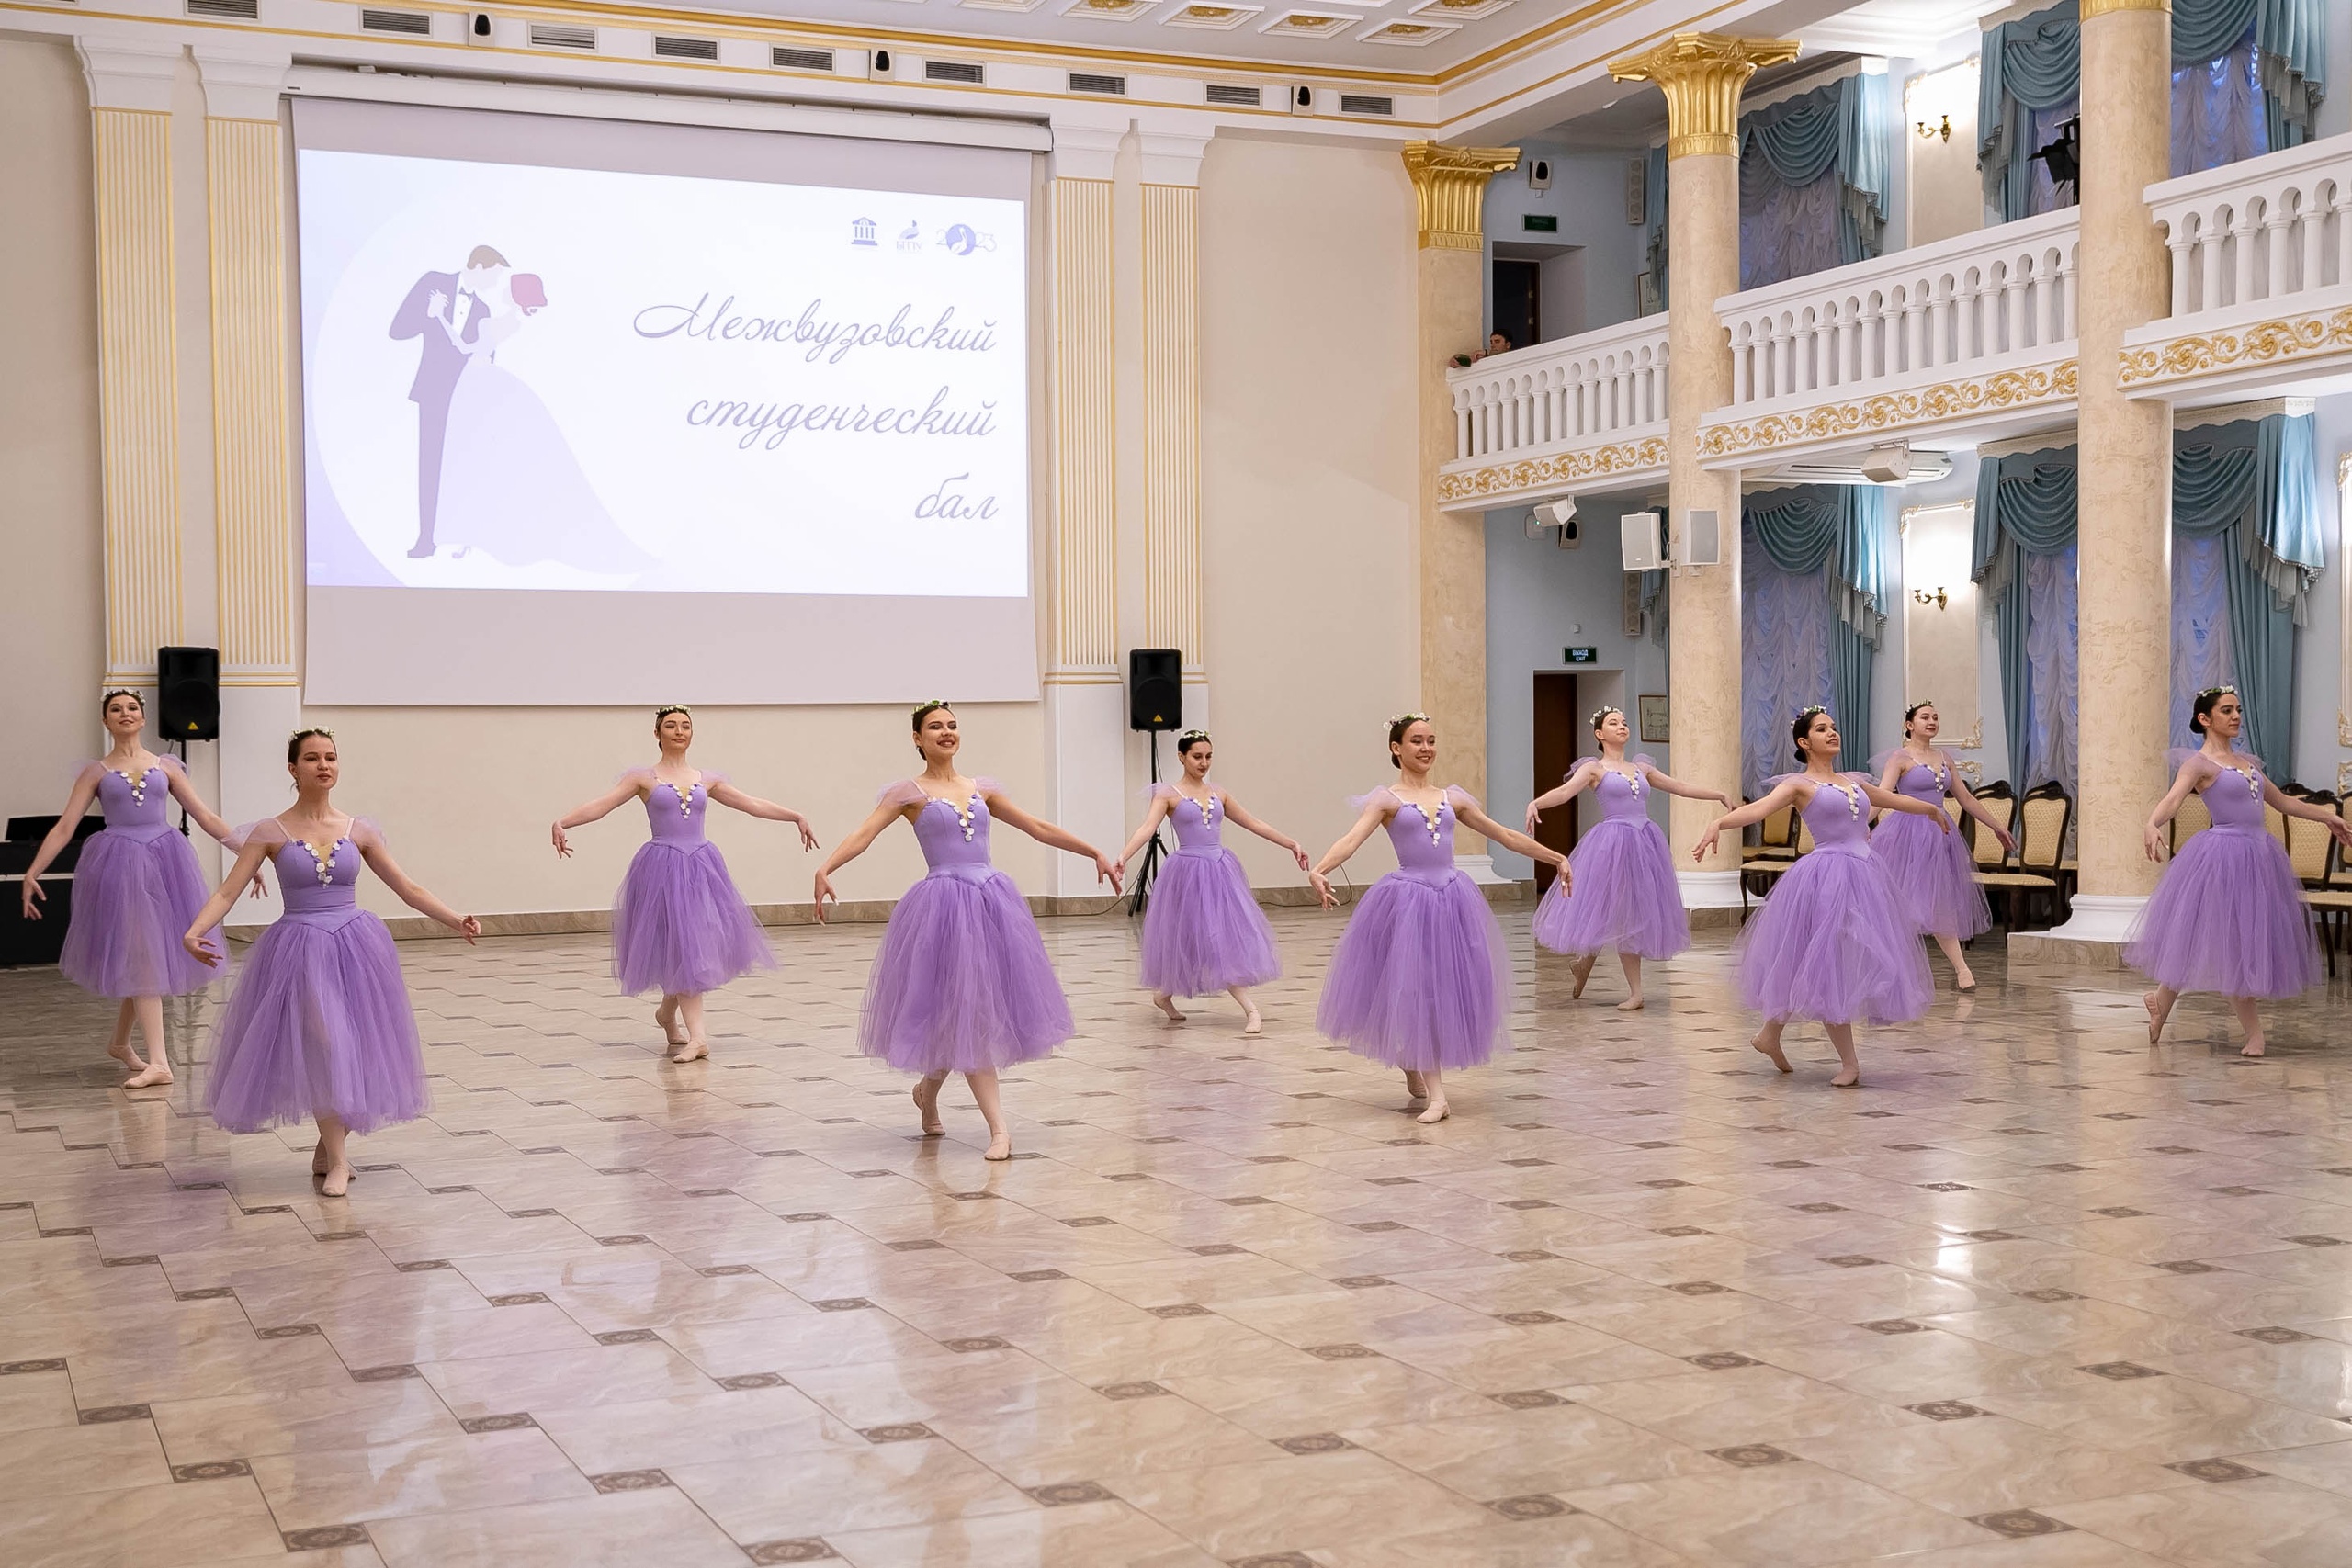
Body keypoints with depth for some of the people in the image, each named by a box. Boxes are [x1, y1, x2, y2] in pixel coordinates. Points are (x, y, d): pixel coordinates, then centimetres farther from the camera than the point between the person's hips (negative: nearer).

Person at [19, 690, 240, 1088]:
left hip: (164, 860, 2)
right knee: (139, 957, -4)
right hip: (119, 864, -2)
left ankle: (120, 1043, 31)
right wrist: (32, 873, -9)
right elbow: (64, 827, 1)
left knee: (145, 957, 9)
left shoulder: (166, 767, 10)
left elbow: (206, 818, 9)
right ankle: (158, 1062, -7)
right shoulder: (95, 772, 5)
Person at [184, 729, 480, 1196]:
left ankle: (329, 1147, 27)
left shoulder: (359, 830, 4)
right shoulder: (270, 832, -3)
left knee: (356, 1052, 5)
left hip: (355, 947, 3)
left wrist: (456, 920, -3)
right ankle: (336, 1160, 1)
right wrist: (194, 931, -24)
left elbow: (407, 888, 7)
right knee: (323, 1045, -12)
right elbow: (227, 891, -7)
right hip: (298, 950, -3)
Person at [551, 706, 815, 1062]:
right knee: (681, 947, -7)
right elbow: (599, 806, -8)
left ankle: (668, 1012, 32)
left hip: (702, 867, 4)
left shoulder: (707, 779, 12)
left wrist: (796, 816, 12)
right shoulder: (643, 777, 1)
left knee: (700, 945, 6)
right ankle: (696, 1037, -6)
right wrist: (561, 822, -23)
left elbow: (753, 804, 15)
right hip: (662, 868, -4)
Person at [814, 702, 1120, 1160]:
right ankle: (998, 1128, 1)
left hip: (993, 900, 5)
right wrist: (825, 869, -30)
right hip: (943, 906, -5)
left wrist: (1095, 853, 15)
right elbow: (864, 834, -13)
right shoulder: (908, 791, 0)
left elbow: (1039, 828, 17)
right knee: (967, 1013, -3)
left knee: (987, 1009, 9)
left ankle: (927, 1090, 33)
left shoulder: (982, 788, 13)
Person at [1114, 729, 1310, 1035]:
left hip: (1221, 871, 5)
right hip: (1189, 872, -5)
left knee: (1228, 936, 1)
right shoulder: (1168, 794, -4)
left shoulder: (1218, 794, 11)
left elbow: (1253, 824, 16)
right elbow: (1147, 828, -17)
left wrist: (1291, 843, 14)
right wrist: (1123, 856, -34)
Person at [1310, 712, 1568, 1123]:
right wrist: (1319, 870, -36)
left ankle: (1419, 1074, 29)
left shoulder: (1452, 797, 12)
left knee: (1450, 990, 7)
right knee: (1414, 992, -3)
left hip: (1452, 898, 4)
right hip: (1408, 900, -4)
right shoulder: (1386, 798, -1)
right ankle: (1435, 1095, 2)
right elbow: (1352, 839, -17)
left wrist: (1557, 857, 16)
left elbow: (1505, 835, 17)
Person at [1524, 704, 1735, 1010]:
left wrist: (1721, 795, 25)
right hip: (1612, 843, -5)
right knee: (1614, 914, -2)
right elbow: (1564, 792, -16)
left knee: (1634, 914, 5)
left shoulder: (1641, 768, 16)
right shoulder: (1594, 768, 0)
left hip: (1645, 843, 5)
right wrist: (1535, 803, -35)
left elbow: (1680, 787, 23)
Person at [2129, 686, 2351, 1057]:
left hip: (2258, 856, 8)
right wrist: (2151, 824, -45)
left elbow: (2283, 801, 26)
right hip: (2224, 855, -8)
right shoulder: (2199, 763, -8)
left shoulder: (2246, 762, 15)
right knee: (2228, 941, -2)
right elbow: (2173, 798, -25)